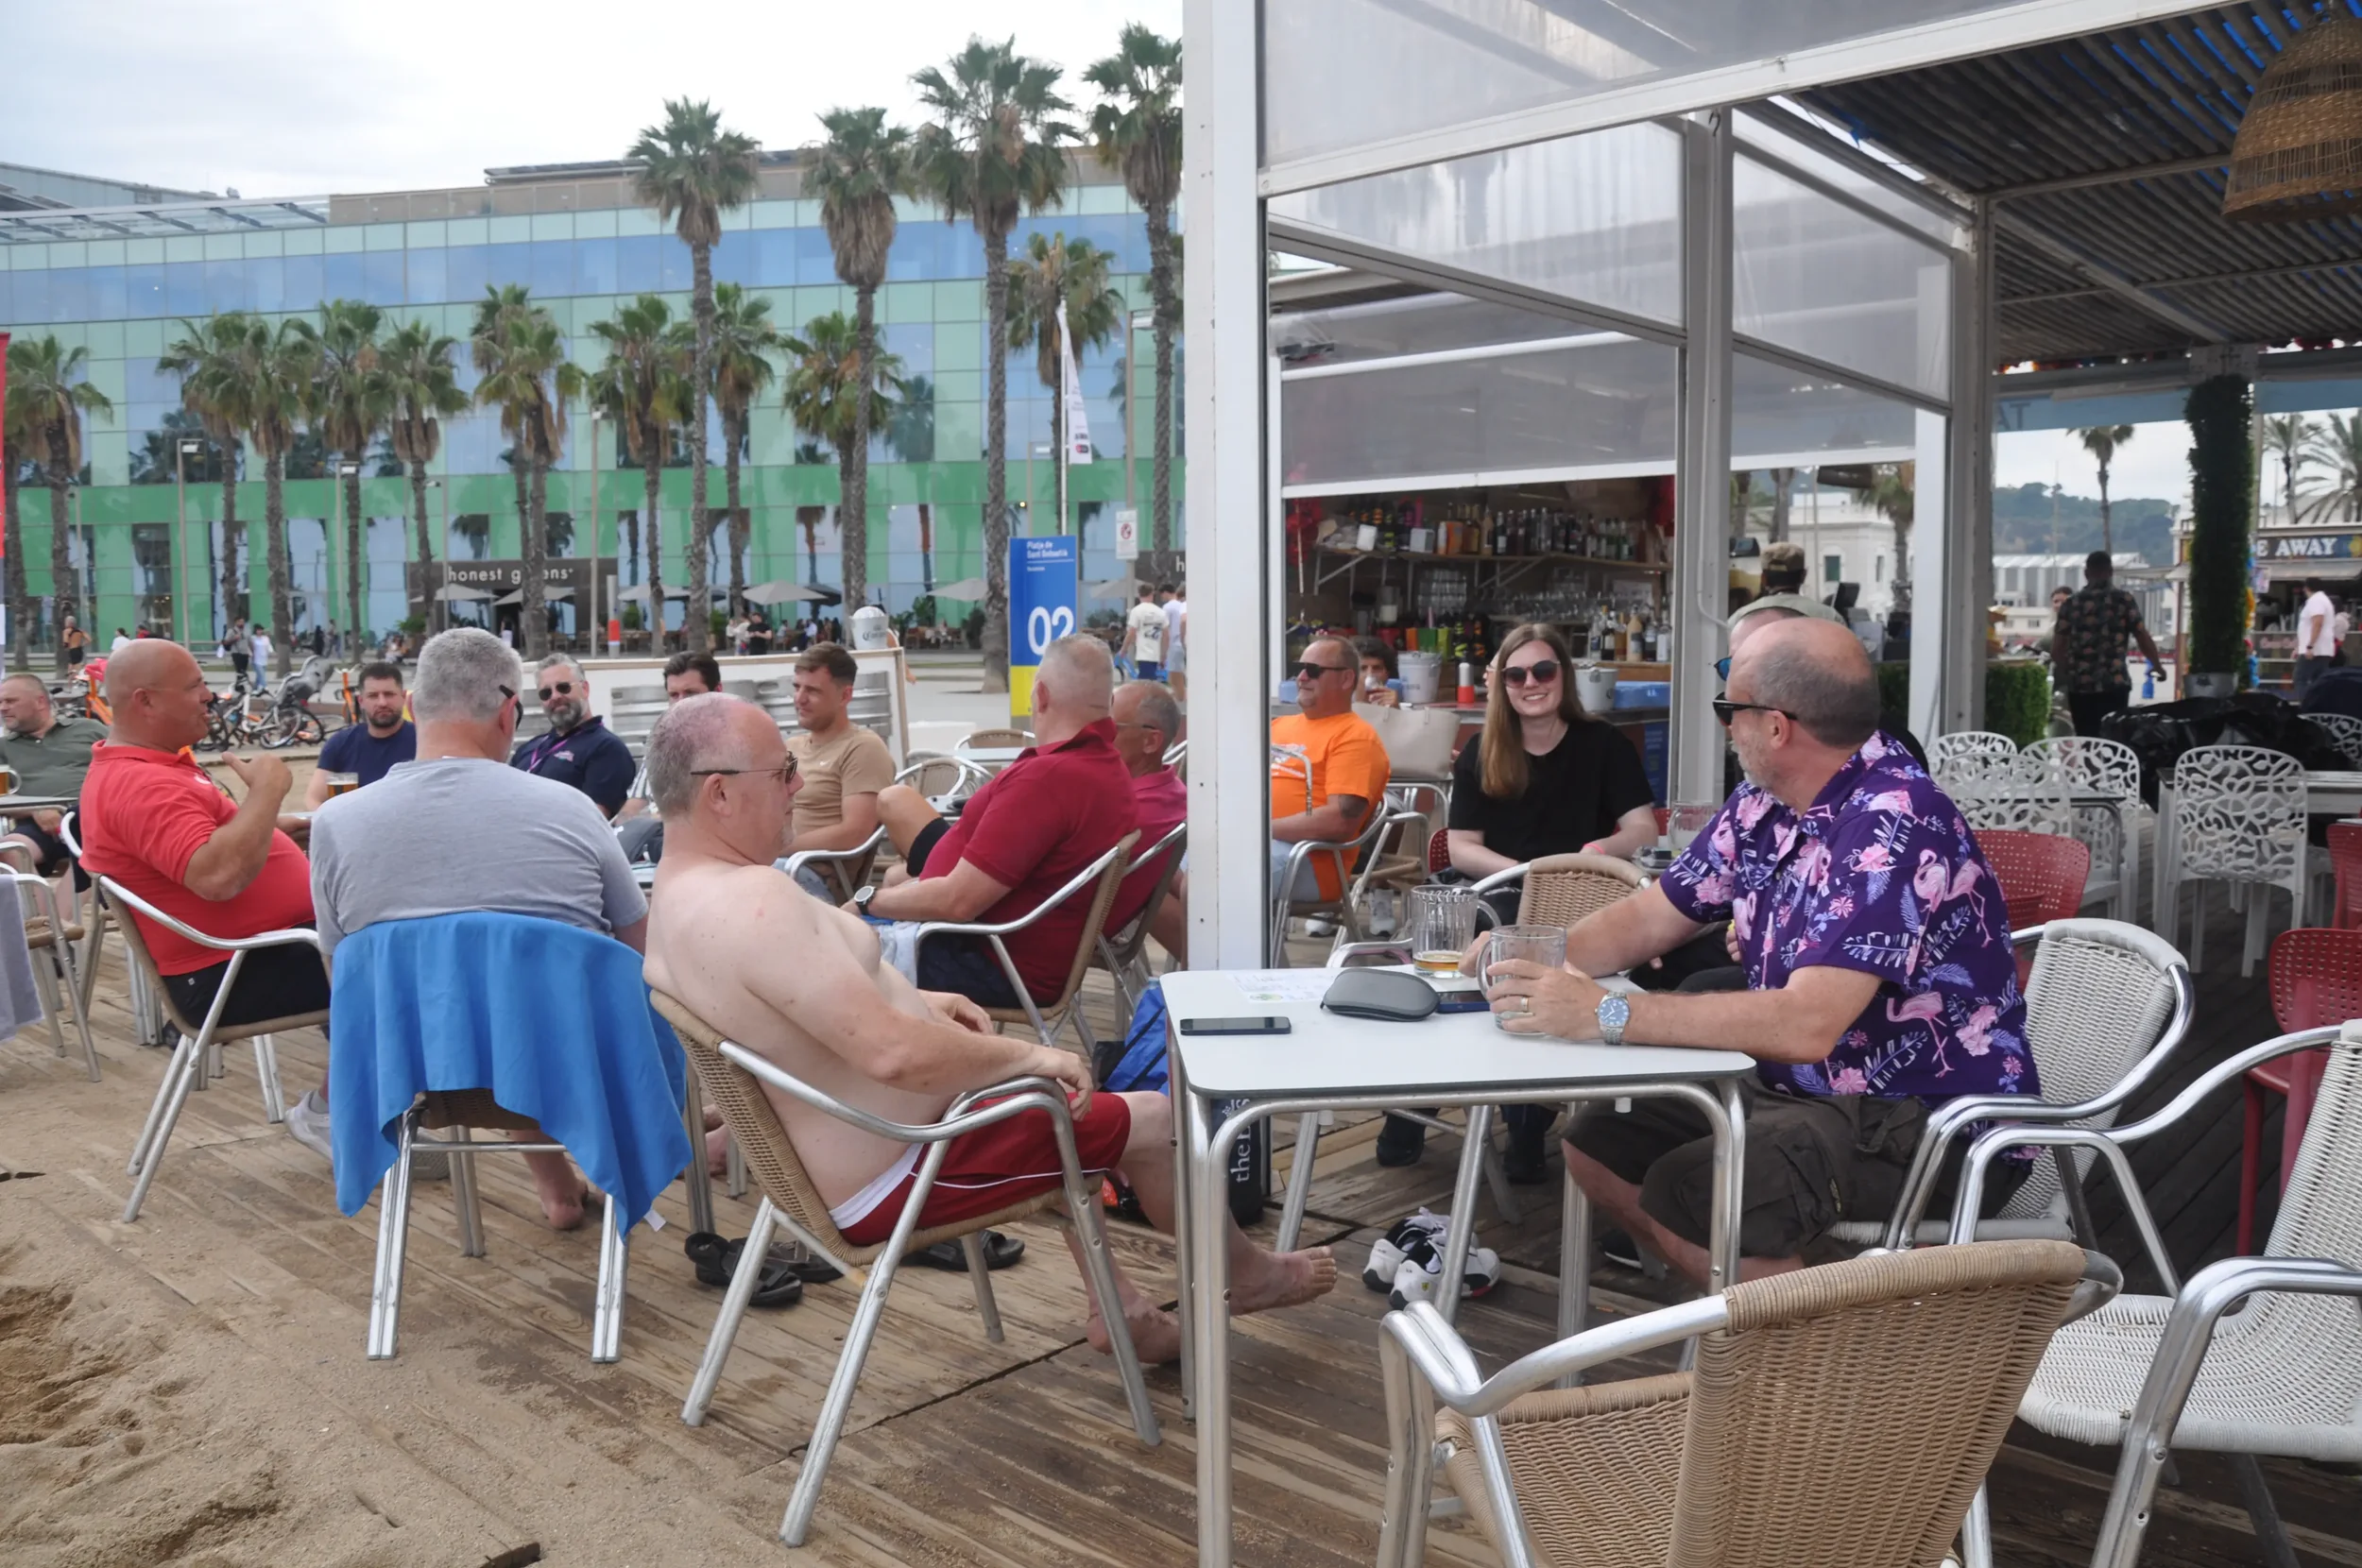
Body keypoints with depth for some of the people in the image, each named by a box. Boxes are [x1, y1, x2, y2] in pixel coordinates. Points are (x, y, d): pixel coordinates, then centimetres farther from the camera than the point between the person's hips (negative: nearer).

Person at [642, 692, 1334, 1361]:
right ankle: (1246, 1273, 30)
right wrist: (1029, 1054, -22)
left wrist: (914, 998, 9)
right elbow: (895, 1053, -37)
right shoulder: (753, 901, -33)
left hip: (830, 1157, 10)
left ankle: (1118, 1304, 32)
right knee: (1158, 1119, 3)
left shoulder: (677, 890, 0)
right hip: (893, 1179, -10)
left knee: (1064, 1095, 28)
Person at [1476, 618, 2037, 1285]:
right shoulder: (1762, 805, 2)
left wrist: (1605, 1014, -33)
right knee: (1599, 1147, 5)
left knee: (1685, 1195, -25)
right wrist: (1534, 957, -7)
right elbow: (1651, 919, 12)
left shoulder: (1892, 823, -25)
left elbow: (1806, 1025, -34)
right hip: (1805, 1085, 9)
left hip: (1931, 1120, -9)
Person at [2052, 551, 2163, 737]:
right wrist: (2156, 665, 18)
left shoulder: (2072, 602, 6)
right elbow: (2143, 637, 1)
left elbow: (2057, 646, 4)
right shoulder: (2124, 600, 1)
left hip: (2080, 685, 2)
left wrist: (2063, 673, 20)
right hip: (2115, 683, -2)